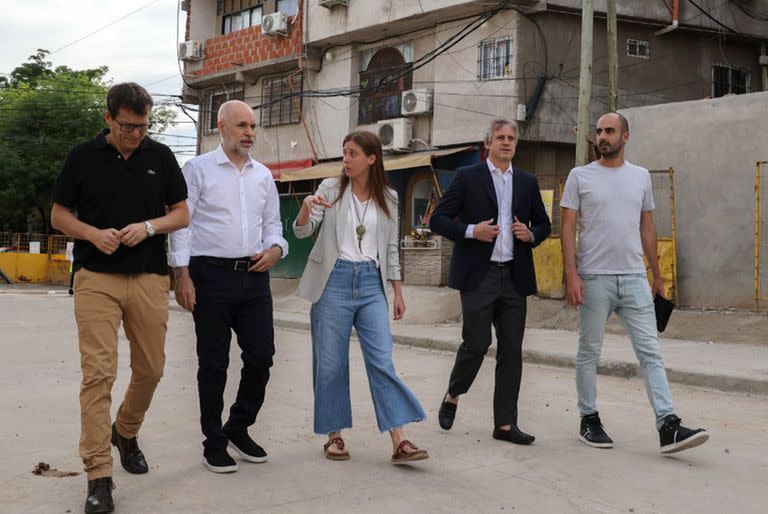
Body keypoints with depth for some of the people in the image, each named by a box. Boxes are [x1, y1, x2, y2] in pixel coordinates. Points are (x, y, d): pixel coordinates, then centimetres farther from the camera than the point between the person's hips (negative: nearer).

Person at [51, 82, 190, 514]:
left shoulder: (161, 156, 6)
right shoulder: (83, 157, 2)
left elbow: (182, 214, 9)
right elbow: (59, 215, 7)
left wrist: (149, 226, -11)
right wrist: (93, 234, -12)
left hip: (150, 278, 3)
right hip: (96, 278, -2)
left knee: (151, 369, 10)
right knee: (98, 373, -9)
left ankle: (126, 433, 39)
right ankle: (99, 475, -6)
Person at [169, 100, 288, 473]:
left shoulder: (263, 175, 15)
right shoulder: (198, 169, 0)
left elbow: (273, 222, 20)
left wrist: (275, 249, -2)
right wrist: (182, 275, -12)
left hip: (254, 275, 5)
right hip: (212, 274, -4)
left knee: (261, 357, 3)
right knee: (213, 363, 3)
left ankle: (238, 428, 25)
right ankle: (214, 442, 16)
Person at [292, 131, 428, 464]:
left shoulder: (387, 199, 8)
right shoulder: (331, 189, 2)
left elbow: (390, 248, 14)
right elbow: (302, 231, -5)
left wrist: (398, 292, 12)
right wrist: (306, 207, -26)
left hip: (370, 283, 1)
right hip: (334, 280, -1)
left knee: (382, 360, -6)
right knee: (331, 363, 3)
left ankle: (399, 442, -7)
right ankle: (334, 435, 16)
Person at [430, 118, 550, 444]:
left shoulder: (527, 182, 14)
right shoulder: (467, 177, 2)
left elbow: (544, 224, 22)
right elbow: (438, 220, 0)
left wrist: (531, 234, -1)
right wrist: (471, 231, -14)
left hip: (514, 277, 4)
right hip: (478, 276, -4)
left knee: (511, 349, 3)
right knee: (476, 343, -7)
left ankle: (505, 424, 9)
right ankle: (452, 398, 21)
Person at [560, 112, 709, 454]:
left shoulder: (641, 176, 10)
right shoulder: (580, 176, 0)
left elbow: (647, 227, 15)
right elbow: (568, 228, -3)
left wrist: (657, 274, 15)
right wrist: (571, 274, -14)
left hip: (634, 278, 3)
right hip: (594, 278, -2)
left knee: (650, 351, -3)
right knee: (589, 351, 7)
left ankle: (668, 427, -6)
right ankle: (589, 420, 20)